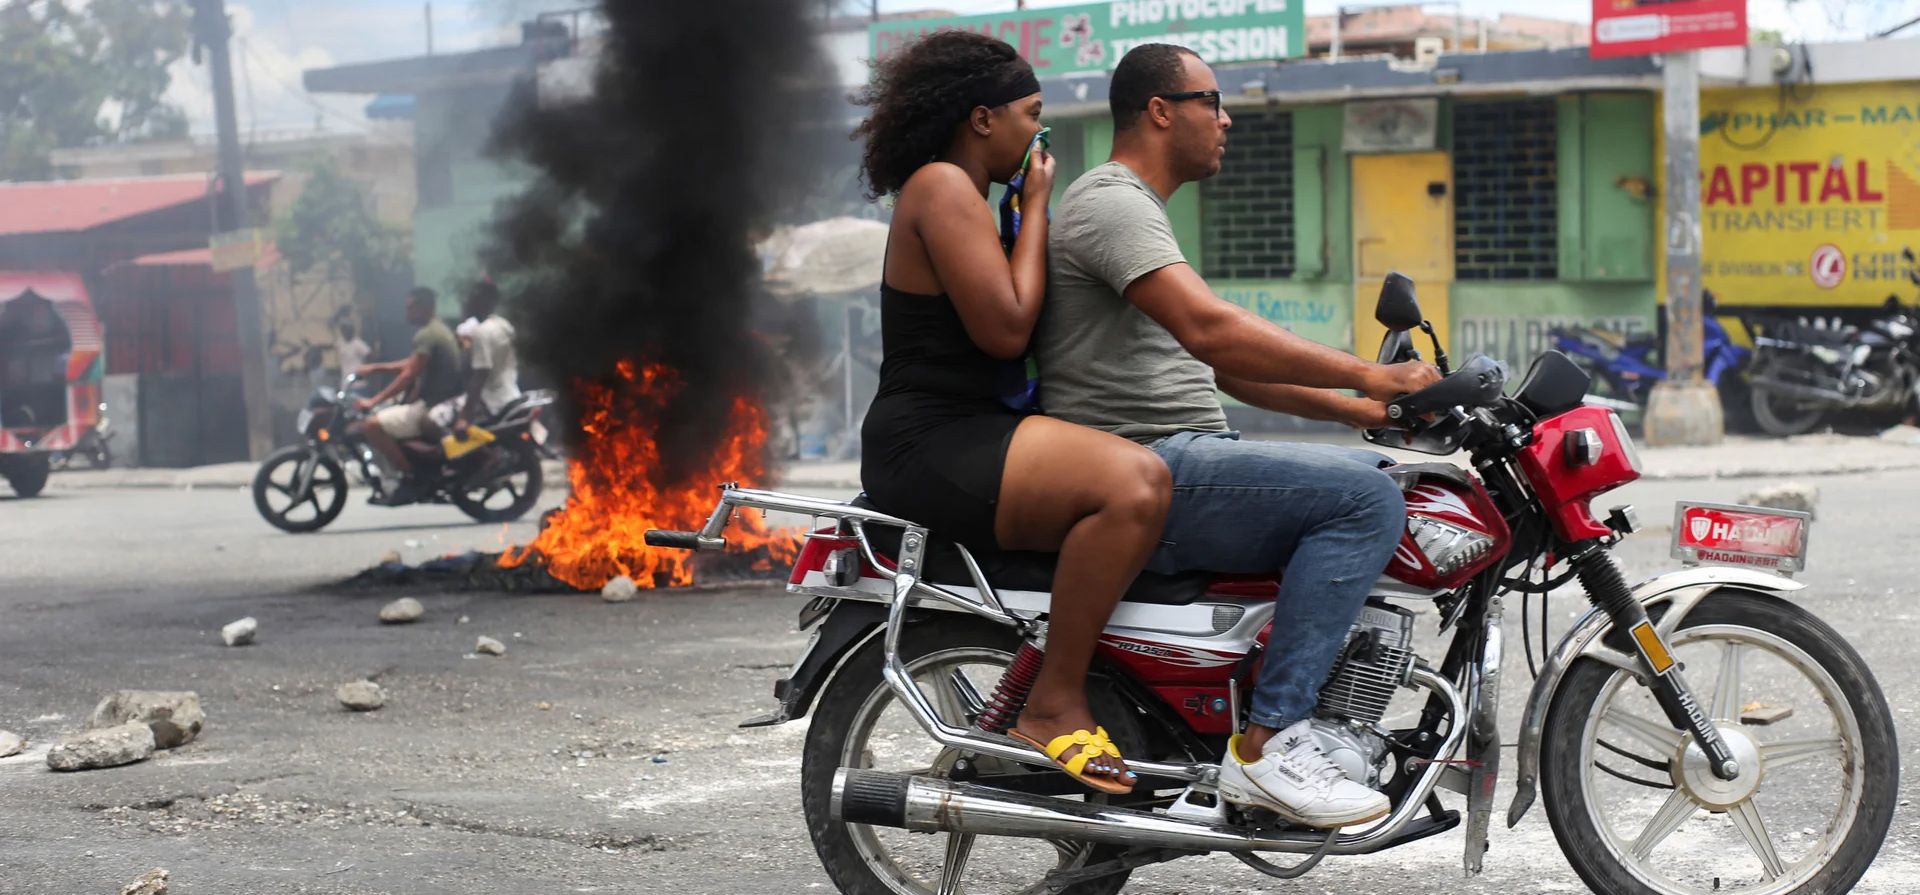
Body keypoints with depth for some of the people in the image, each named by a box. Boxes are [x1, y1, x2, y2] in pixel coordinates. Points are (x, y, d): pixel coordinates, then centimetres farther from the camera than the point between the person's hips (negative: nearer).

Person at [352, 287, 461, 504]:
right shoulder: (439, 330, 17)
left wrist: (374, 401, -20)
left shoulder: (426, 335, -14)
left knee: (371, 426, -18)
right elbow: (413, 364, 25)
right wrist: (375, 368, 22)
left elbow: (409, 374, -21)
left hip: (430, 407, -11)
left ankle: (410, 476, -14)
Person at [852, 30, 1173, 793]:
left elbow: (1007, 329, 22)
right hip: (931, 444, -11)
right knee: (1133, 483, -30)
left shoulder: (962, 194, 24)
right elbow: (1006, 328, -18)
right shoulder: (942, 188, -9)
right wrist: (1036, 208, -8)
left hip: (969, 433, 11)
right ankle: (1055, 707, -23)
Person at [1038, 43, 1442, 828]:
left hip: (1183, 460, 11)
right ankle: (1267, 744, -23)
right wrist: (1362, 374, -24)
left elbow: (1225, 367, 25)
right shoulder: (1111, 202, -10)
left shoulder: (1139, 209, 25)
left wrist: (1356, 408, 15)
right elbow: (1208, 329, -26)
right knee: (1363, 499, -21)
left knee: (1380, 474, 15)